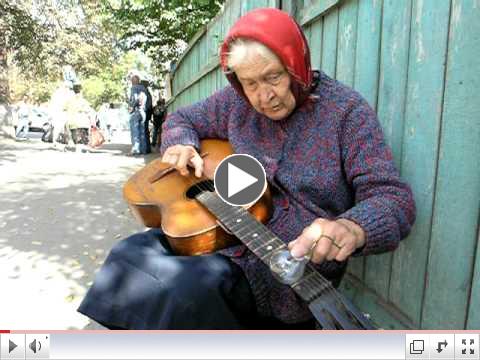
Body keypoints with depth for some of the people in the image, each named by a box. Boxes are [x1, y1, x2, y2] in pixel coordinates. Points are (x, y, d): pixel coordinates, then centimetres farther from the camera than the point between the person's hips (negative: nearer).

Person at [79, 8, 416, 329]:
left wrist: (351, 228, -40)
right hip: (222, 234, 6)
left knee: (188, 284, -28)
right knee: (130, 253, -11)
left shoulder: (347, 111, -10)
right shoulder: (238, 101, 5)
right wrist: (181, 146, -6)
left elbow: (394, 197, -17)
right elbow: (181, 119, 19)